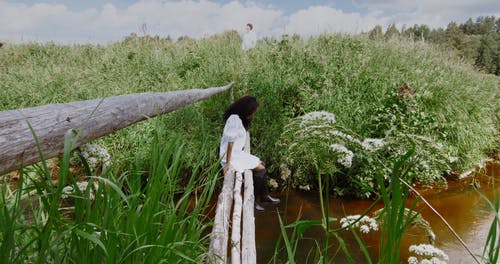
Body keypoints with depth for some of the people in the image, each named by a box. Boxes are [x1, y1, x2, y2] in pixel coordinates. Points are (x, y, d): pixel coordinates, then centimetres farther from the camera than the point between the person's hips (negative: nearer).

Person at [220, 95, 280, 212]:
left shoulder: (239, 119, 9)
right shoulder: (235, 119, -22)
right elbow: (230, 142, -23)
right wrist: (228, 163, -22)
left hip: (238, 153, 10)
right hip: (231, 156, -10)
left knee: (261, 164, 10)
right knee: (260, 169, -10)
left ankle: (264, 196, 18)